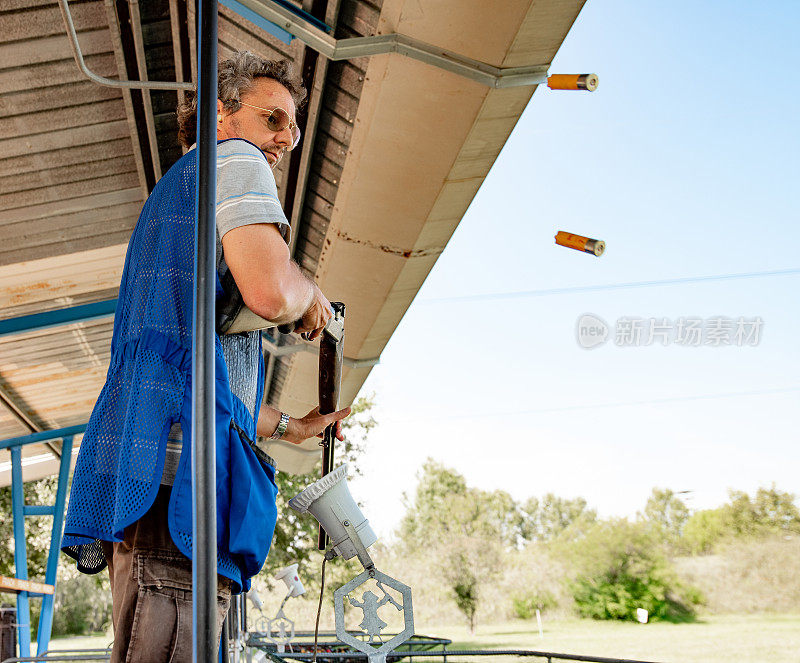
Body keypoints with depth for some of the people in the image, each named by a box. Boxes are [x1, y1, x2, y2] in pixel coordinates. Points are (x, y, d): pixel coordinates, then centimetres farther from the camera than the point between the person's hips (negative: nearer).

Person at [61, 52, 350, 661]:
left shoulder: (171, 196, 35)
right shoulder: (233, 159, 5)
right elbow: (268, 289, -17)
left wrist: (288, 427, 41)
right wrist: (312, 298, 7)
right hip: (176, 474, -10)